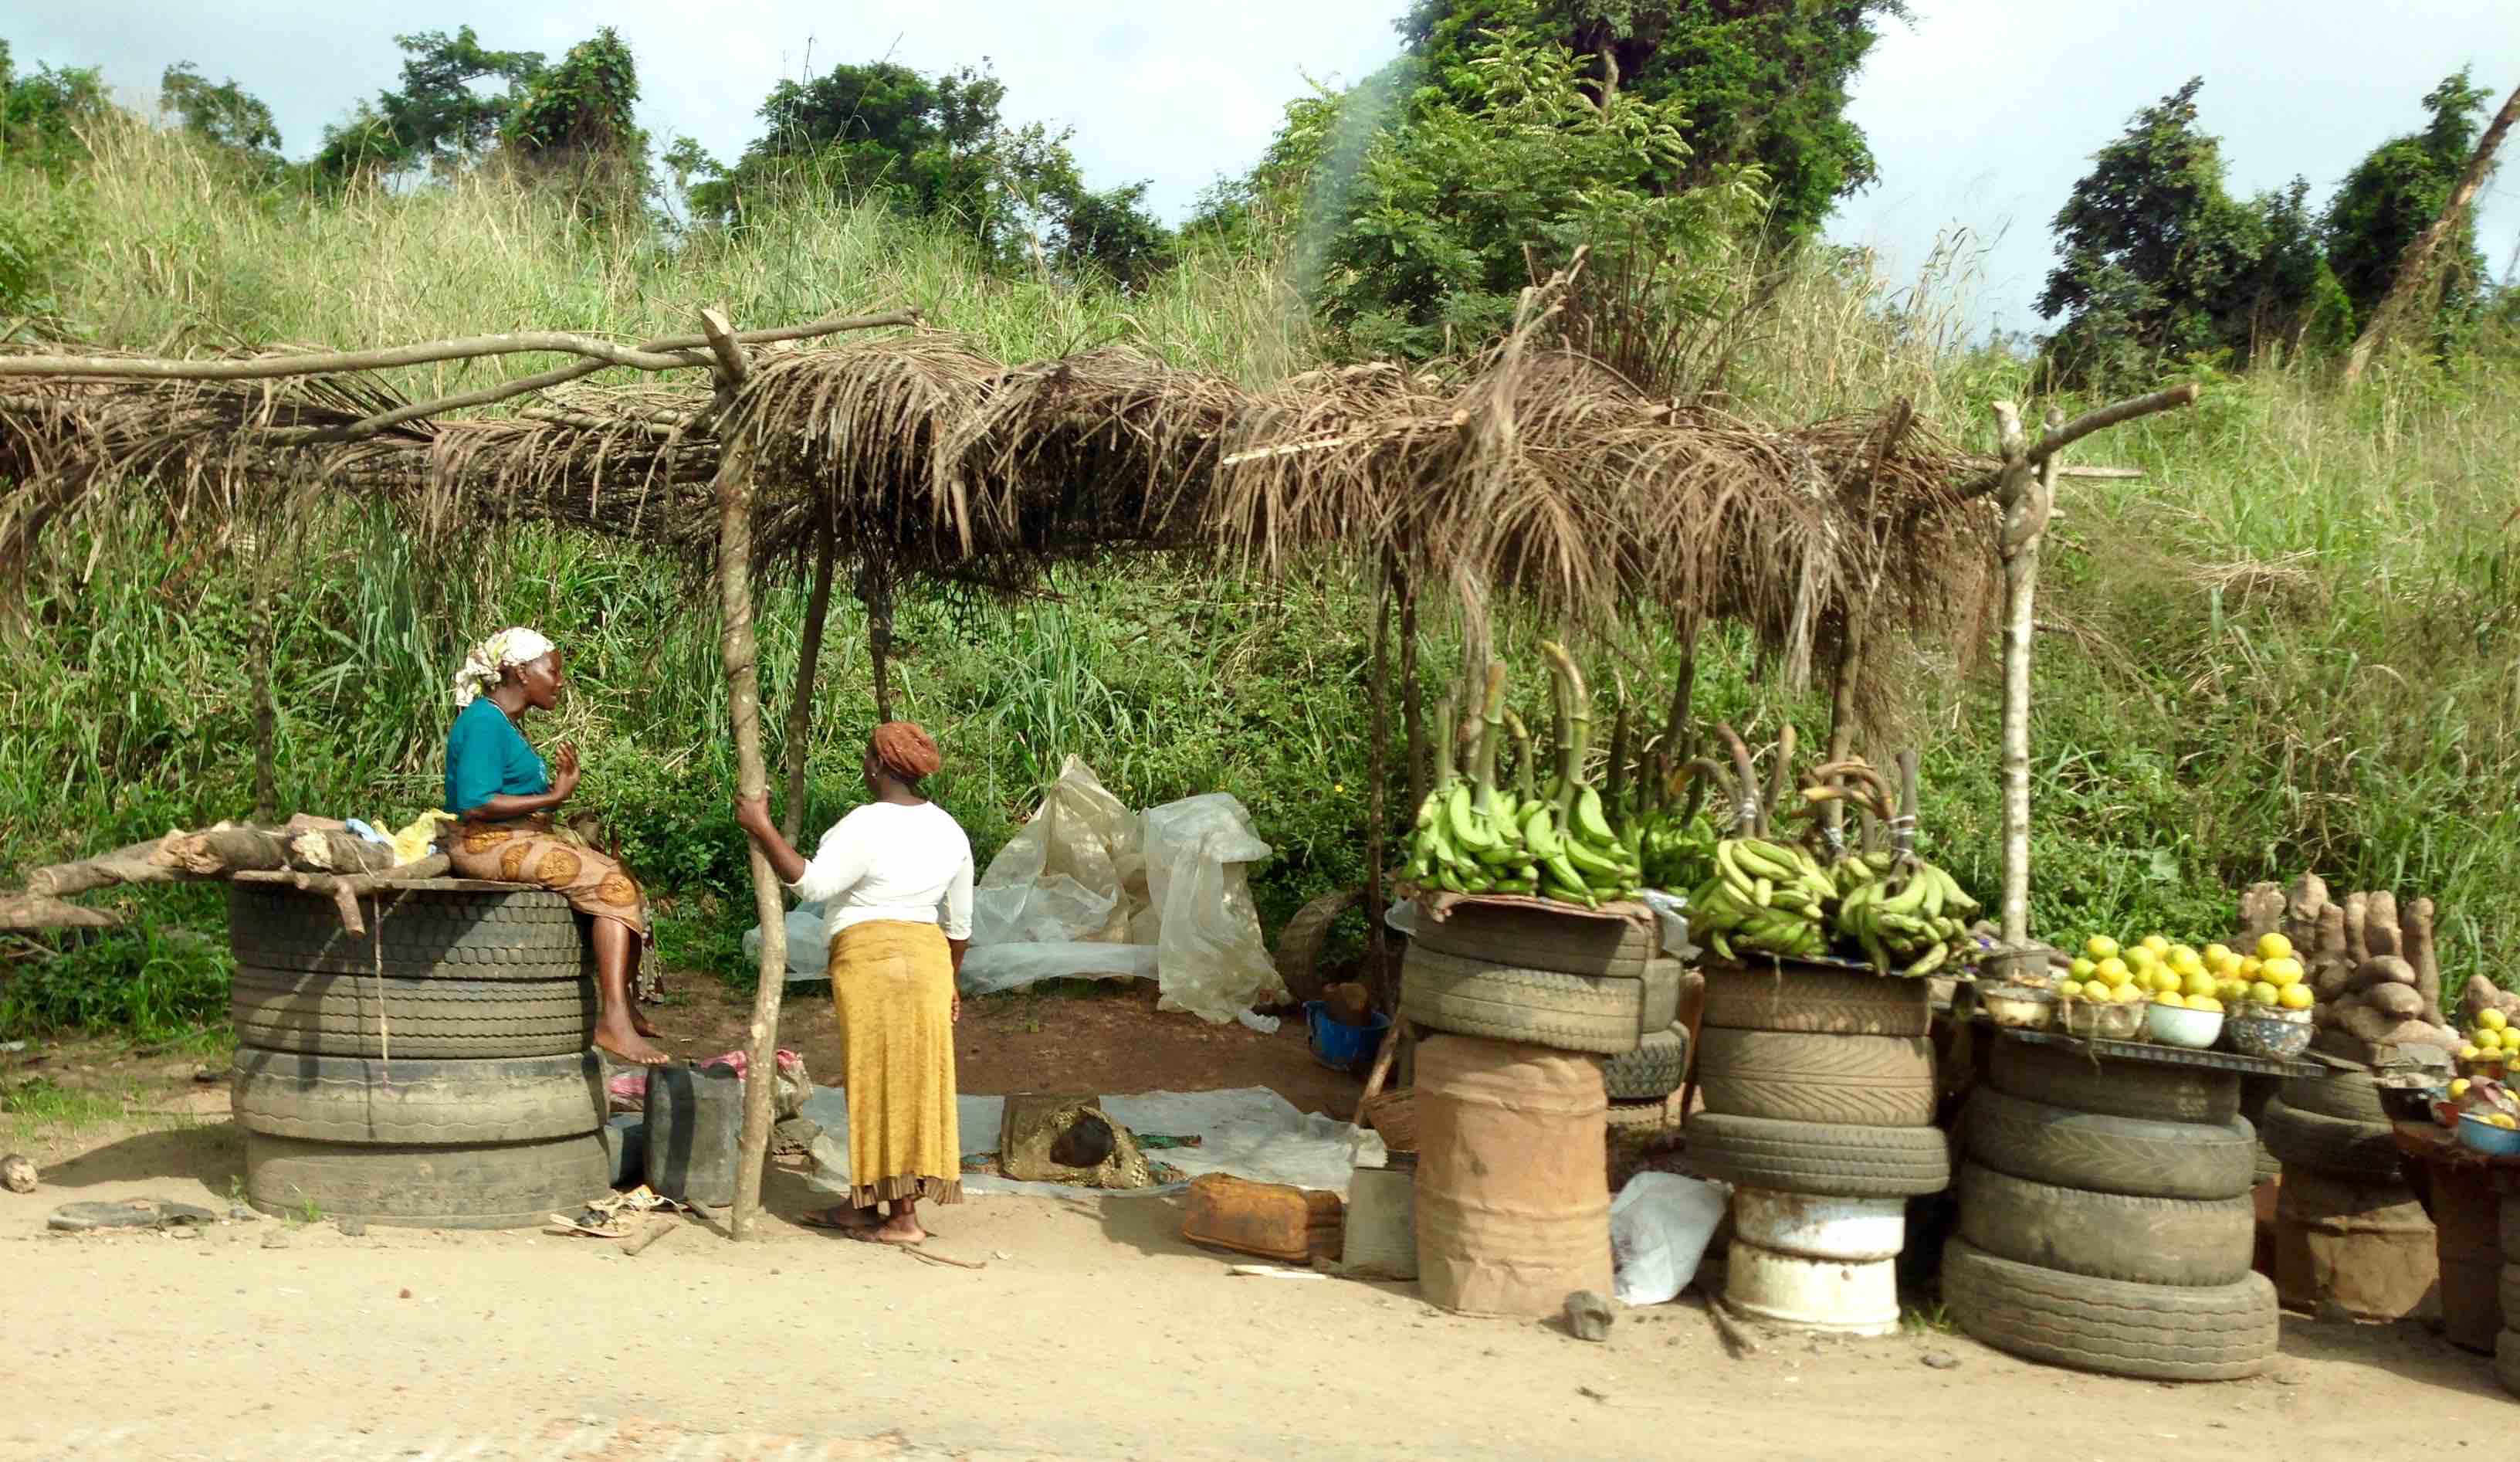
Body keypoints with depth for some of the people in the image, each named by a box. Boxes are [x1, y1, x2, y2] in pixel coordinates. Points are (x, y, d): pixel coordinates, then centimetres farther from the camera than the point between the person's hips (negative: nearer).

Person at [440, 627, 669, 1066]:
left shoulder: (506, 723, 17)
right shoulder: (484, 722, -14)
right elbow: (476, 804, -22)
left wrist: (559, 784, 2)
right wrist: (553, 797, -19)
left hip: (524, 836, 10)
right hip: (487, 843, -10)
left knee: (623, 882, 3)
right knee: (613, 886, -20)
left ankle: (624, 1008, 3)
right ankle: (613, 1020, -27)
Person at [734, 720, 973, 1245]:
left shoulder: (868, 825, -13)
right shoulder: (948, 829, 11)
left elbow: (810, 884, -18)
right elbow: (959, 920, 15)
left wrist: (760, 827, -13)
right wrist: (949, 981, 25)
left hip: (872, 958, -8)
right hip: (926, 959, 8)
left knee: (883, 1083, -2)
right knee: (908, 1079, 12)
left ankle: (903, 1218, 1)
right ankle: (862, 1203, 22)